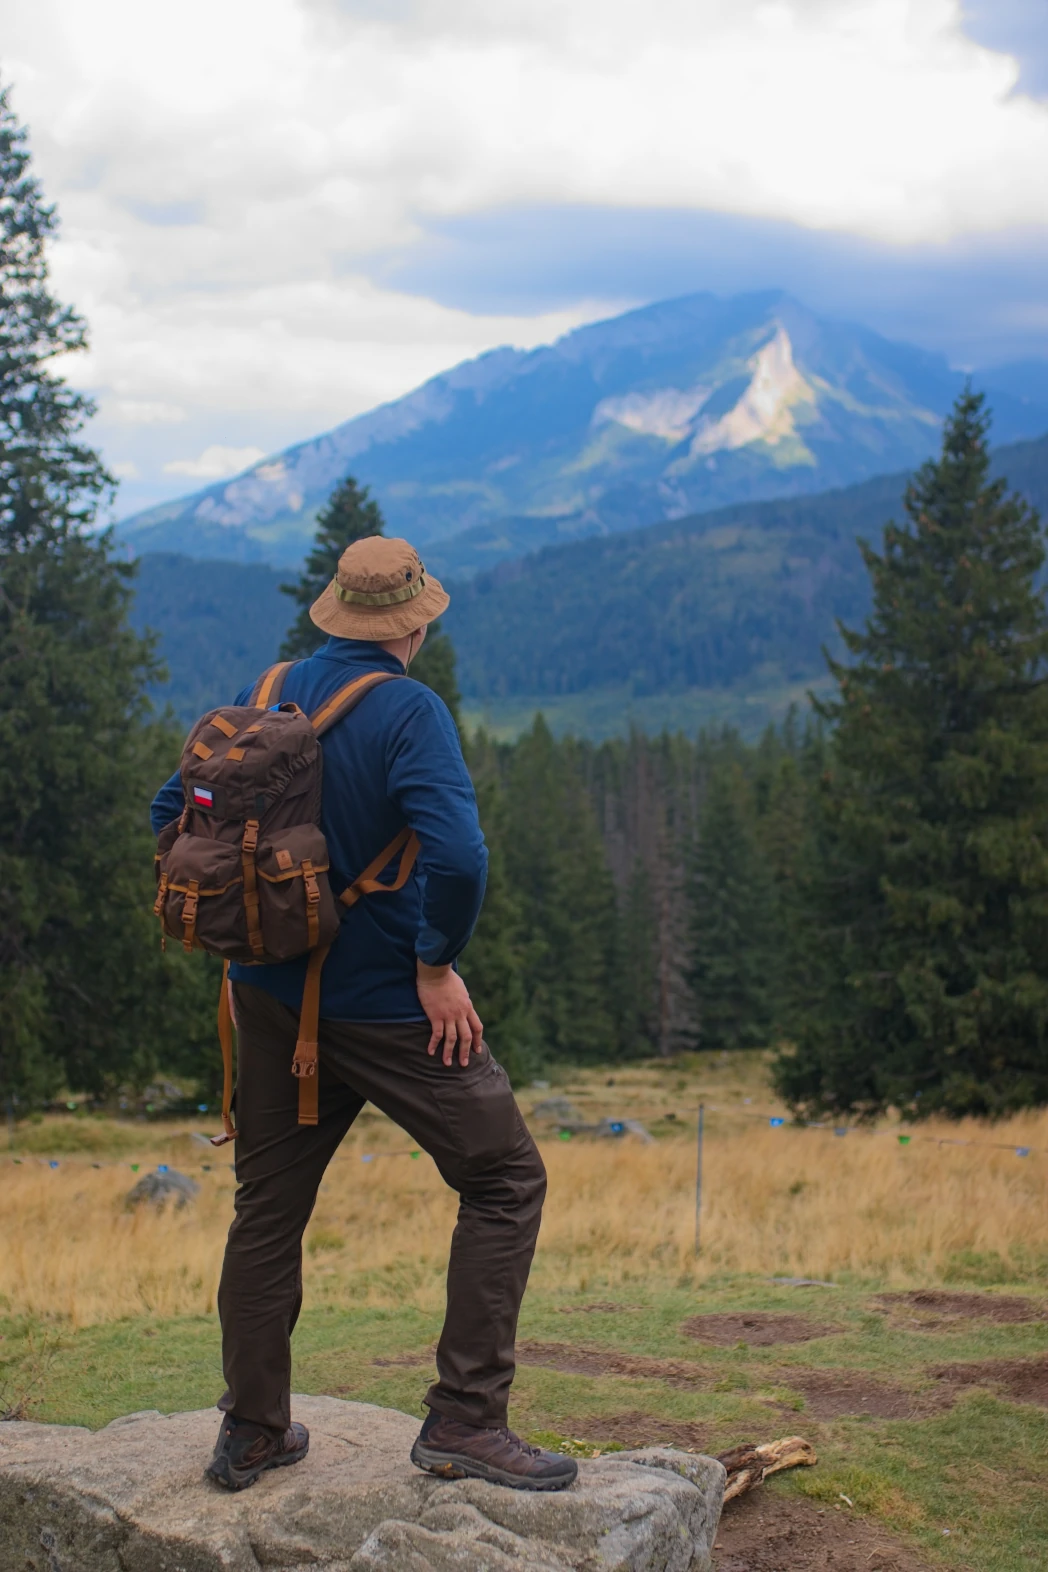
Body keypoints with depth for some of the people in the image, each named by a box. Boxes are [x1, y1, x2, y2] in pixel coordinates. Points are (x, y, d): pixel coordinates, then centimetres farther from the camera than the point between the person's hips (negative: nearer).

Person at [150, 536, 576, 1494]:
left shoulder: (267, 697, 5)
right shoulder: (409, 713, -15)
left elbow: (172, 810, 12)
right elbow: (456, 854, -28)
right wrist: (436, 960, -14)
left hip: (272, 993, 7)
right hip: (386, 1005, -7)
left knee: (269, 1206, 16)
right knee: (505, 1181, 4)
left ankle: (251, 1430, 23)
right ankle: (465, 1420, 0)